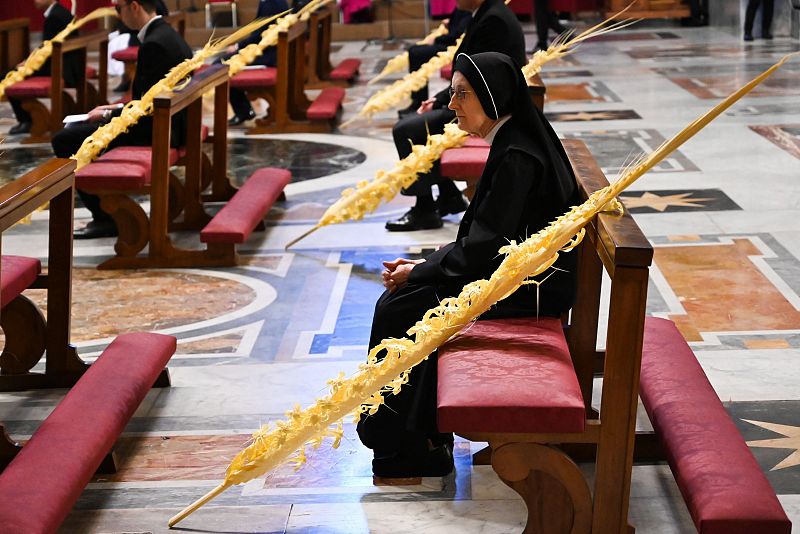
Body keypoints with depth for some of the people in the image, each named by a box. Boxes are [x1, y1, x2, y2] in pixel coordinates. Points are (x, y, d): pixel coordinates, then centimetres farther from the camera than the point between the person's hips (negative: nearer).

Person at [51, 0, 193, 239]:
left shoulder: (154, 44, -21)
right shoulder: (167, 34, 11)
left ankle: (105, 217, -2)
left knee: (64, 141, -8)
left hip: (156, 130, -11)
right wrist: (116, 109, 12)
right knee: (75, 130, 20)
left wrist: (108, 115, -7)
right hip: (166, 122, 11)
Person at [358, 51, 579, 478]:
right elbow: (481, 236, 14)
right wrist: (426, 264, 6)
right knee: (397, 301, 4)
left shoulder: (517, 157, -22)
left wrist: (419, 273, -9)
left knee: (399, 310, -11)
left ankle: (412, 446, 2)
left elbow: (483, 247, -22)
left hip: (531, 287, -10)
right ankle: (421, 438, 8)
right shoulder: (512, 142, 8)